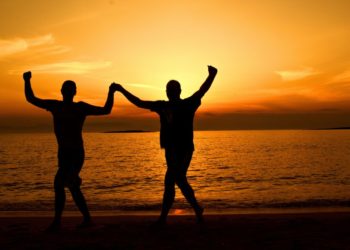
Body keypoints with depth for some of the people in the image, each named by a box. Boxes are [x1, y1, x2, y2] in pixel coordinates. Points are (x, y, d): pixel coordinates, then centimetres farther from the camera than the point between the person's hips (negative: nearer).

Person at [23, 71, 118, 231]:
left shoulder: (80, 107, -6)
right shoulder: (55, 105, 5)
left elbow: (105, 110, -6)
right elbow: (31, 99, 12)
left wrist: (111, 93, -15)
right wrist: (27, 81, 1)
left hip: (76, 153, -6)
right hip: (63, 153, 6)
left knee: (59, 183, -17)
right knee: (71, 186, 12)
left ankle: (57, 221, -6)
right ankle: (87, 219, 23)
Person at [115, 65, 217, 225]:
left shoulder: (188, 104, -3)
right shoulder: (162, 105, 8)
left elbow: (201, 92, -17)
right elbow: (139, 103, 11)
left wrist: (211, 76, -32)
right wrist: (122, 90, 9)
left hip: (184, 150, -6)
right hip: (170, 150, 6)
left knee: (169, 182, -11)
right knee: (179, 181, 12)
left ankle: (163, 217, -2)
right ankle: (197, 210, 26)